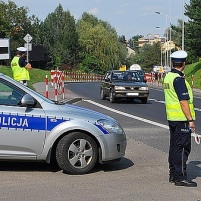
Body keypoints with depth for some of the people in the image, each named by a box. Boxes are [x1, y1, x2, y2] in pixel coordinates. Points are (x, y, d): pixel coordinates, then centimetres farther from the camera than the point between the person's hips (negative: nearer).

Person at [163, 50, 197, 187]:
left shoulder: (168, 77, 11)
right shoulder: (179, 79, -18)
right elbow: (183, 102, -21)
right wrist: (190, 120, -18)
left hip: (171, 117, 9)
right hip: (182, 119, -9)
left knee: (174, 146, 14)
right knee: (182, 148, -4)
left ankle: (173, 174, 22)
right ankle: (181, 177, -1)